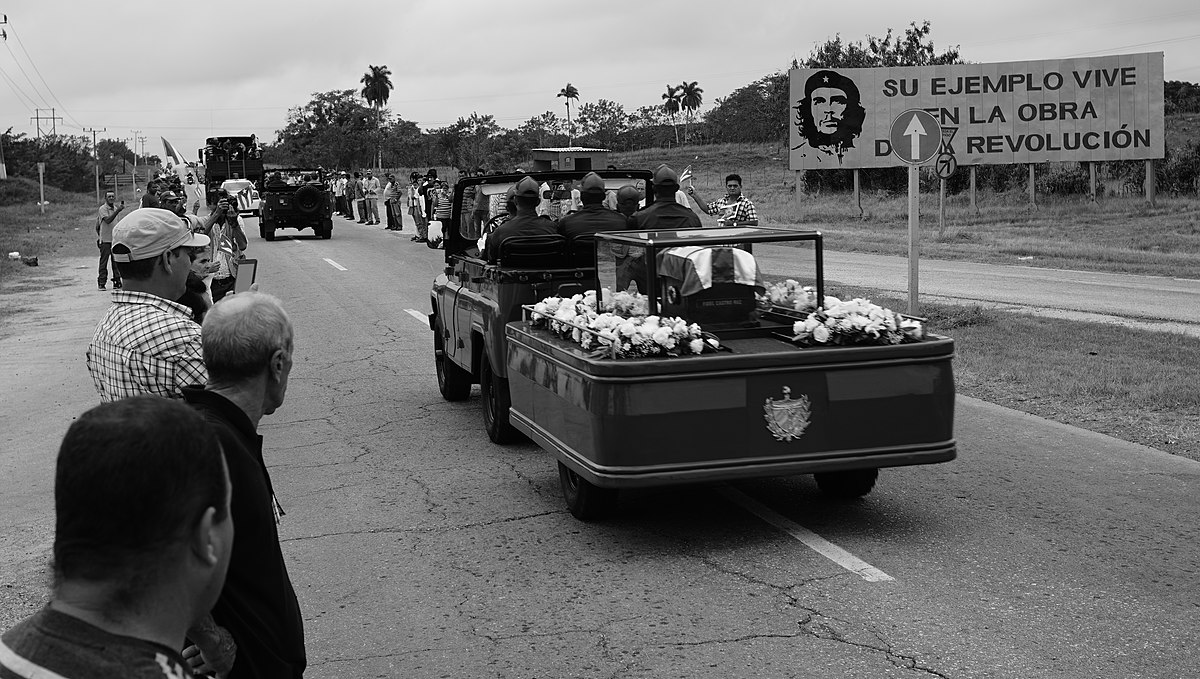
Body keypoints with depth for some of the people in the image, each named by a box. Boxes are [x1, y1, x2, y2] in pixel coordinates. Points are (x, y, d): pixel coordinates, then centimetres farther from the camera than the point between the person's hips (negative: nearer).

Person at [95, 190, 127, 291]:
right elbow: (108, 220, -24)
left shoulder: (116, 208, 14)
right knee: (104, 261, -2)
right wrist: (118, 210, -29)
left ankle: (117, 281, 10)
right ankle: (101, 283, 3)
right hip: (105, 240, -6)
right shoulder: (102, 209, -8)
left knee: (116, 261, 5)